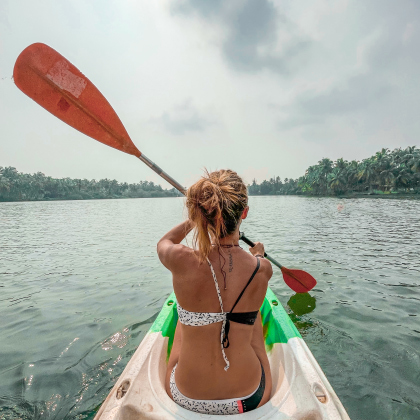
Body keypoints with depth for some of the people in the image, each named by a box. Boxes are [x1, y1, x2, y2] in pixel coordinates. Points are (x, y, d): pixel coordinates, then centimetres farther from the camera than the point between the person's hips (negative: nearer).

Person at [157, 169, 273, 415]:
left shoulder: (182, 262, -27)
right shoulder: (263, 269, -21)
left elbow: (164, 243, 0)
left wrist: (195, 219, 15)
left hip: (186, 397, 0)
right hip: (250, 398, 1)